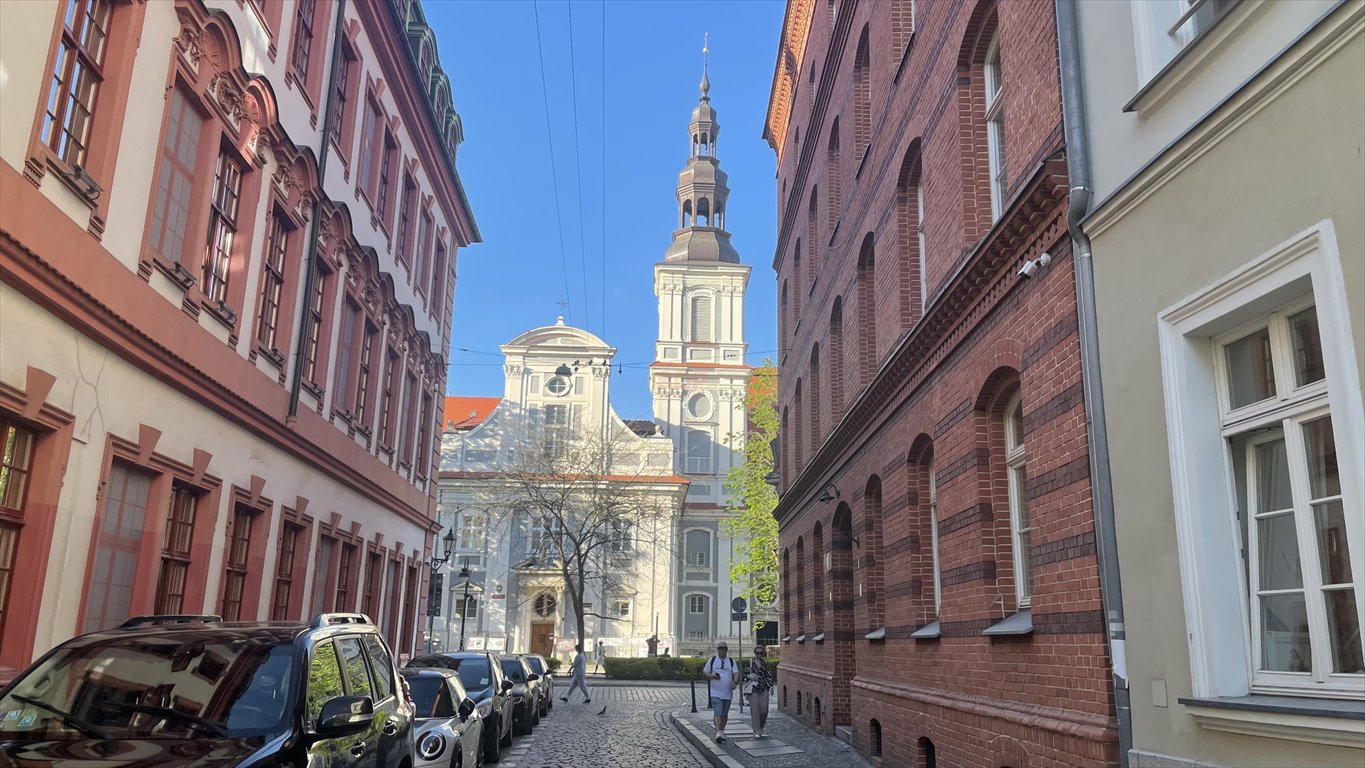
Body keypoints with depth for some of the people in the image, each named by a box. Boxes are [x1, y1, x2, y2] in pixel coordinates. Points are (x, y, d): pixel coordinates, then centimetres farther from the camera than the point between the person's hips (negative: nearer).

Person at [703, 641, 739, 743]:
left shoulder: (731, 661, 6)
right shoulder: (712, 660, 4)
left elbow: (736, 673, -4)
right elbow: (705, 672, 7)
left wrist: (735, 682, -25)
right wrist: (712, 676, -14)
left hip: (727, 693, 2)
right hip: (715, 693, -2)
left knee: (724, 714, 11)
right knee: (717, 713, -15)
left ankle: (722, 732, 26)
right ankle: (718, 733, -22)